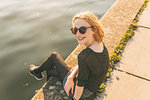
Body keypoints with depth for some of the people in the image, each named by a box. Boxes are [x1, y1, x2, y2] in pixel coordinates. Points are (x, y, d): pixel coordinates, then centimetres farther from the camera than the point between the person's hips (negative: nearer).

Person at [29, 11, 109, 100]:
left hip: (82, 93, -6)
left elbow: (80, 85, -26)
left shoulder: (85, 56, -39)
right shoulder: (100, 44, -12)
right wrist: (71, 77, -11)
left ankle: (37, 71, 37)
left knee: (54, 56, 9)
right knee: (51, 71, 25)